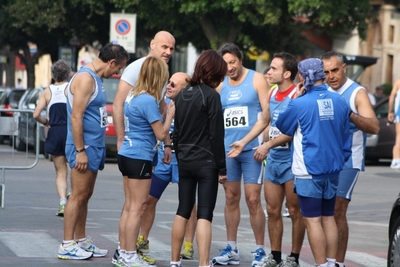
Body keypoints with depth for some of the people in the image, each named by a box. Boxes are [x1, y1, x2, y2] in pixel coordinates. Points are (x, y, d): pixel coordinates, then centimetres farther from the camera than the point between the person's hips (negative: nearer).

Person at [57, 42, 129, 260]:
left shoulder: (96, 79, 16)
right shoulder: (85, 78, -15)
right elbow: (76, 116, -20)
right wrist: (80, 151, -22)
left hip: (94, 146, 10)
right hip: (84, 146, -10)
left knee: (85, 195, 12)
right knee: (78, 196, -8)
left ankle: (81, 242, 18)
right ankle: (67, 245, -5)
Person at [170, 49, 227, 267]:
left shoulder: (182, 94, 9)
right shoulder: (211, 95, -12)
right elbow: (216, 134, -12)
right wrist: (222, 168, -8)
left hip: (185, 161, 6)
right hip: (206, 162, -6)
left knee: (183, 212, 14)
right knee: (204, 215, -8)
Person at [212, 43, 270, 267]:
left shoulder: (257, 80, -1)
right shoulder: (220, 85, 12)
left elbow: (266, 112, -7)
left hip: (251, 149, -5)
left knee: (253, 200, -7)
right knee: (231, 199, 9)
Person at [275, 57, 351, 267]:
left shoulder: (300, 104, -14)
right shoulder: (340, 102, 2)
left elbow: (282, 126, 4)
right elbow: (346, 137, 11)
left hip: (309, 170, -6)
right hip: (333, 168, 6)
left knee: (312, 220, -1)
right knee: (328, 217, 15)